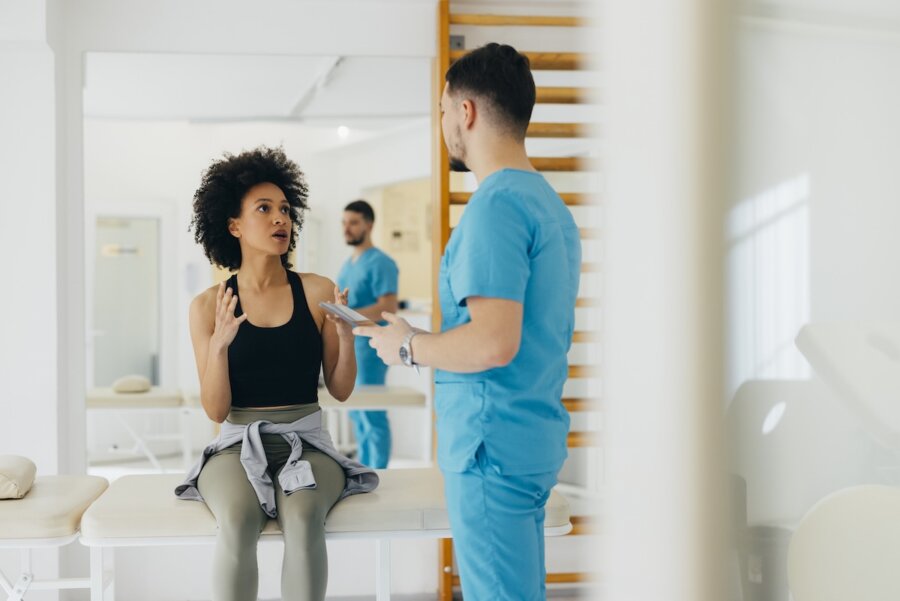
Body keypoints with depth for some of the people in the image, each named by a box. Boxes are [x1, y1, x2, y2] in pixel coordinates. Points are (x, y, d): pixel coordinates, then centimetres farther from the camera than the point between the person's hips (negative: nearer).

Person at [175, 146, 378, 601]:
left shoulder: (318, 293, 2)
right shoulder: (209, 306, 1)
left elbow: (341, 390, 4)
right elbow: (216, 411, -2)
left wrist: (345, 333, -13)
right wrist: (219, 343, -18)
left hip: (307, 443, 0)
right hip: (238, 445, 0)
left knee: (302, 519, -33)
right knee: (237, 522, -33)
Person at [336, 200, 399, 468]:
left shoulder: (380, 262, -10)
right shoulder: (348, 264, 17)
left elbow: (388, 308, -19)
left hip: (369, 348, -9)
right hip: (346, 347, 9)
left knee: (372, 415, -6)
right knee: (357, 414, 12)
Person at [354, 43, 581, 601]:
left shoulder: (496, 204, -17)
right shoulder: (550, 202, 13)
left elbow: (494, 343, -25)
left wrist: (409, 346, -9)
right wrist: (427, 338, 18)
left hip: (495, 443, -10)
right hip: (536, 436, 10)